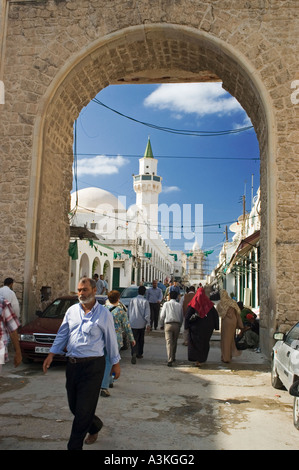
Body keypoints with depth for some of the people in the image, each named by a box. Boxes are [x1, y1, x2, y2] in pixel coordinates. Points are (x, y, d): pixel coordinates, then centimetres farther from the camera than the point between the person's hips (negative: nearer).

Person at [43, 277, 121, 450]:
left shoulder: (104, 313, -4)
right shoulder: (72, 311, 7)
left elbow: (111, 339, 1)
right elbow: (62, 335, 13)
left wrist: (116, 363, 5)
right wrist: (51, 355, 4)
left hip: (93, 366, -5)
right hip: (72, 364, 5)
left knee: (84, 409, -2)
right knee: (74, 406, 16)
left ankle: (74, 446, 12)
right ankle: (95, 426, 43)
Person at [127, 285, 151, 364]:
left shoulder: (132, 300, 1)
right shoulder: (145, 301, -6)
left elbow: (128, 312, 7)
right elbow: (147, 314, -9)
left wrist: (128, 320, 19)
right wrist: (148, 323, -4)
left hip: (133, 323, 0)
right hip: (142, 323, 0)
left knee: (134, 340, 0)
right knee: (141, 340, 17)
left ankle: (134, 354, -19)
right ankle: (139, 354, 27)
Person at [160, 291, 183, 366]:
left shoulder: (166, 304, 1)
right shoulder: (179, 305, 7)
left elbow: (162, 315, 0)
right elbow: (181, 317, 10)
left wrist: (162, 324, 14)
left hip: (168, 324, -3)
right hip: (177, 324, 3)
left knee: (169, 342, -7)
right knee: (174, 342, 17)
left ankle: (170, 360, -16)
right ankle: (173, 357, 30)